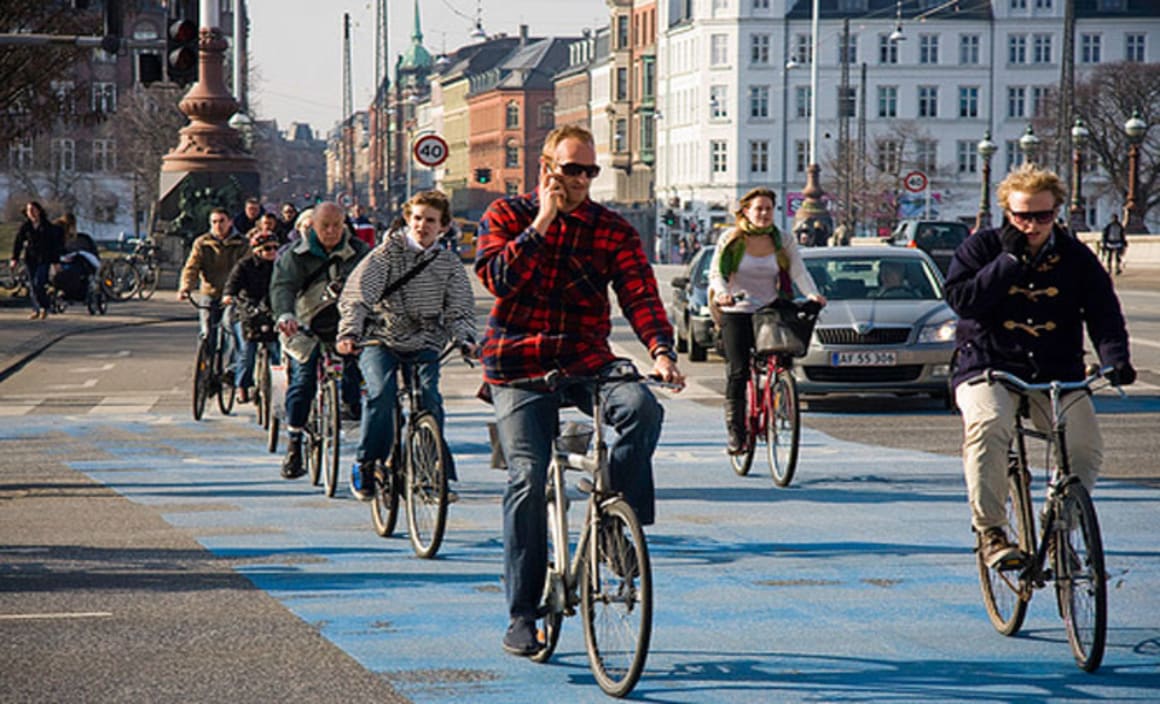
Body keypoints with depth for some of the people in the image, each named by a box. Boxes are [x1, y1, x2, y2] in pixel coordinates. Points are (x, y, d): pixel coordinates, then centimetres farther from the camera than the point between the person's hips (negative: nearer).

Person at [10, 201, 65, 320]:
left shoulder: (48, 227, -3)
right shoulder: (25, 227, 3)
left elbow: (55, 244, -1)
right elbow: (18, 242, 2)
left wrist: (56, 261, -5)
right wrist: (15, 259, -7)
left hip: (44, 260, -3)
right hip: (30, 259, 3)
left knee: (38, 284, -15)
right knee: (32, 286, 5)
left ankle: (44, 307, 3)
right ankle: (36, 310, 15)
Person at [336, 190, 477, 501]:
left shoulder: (449, 262, 7)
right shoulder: (388, 252, -3)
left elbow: (460, 307, 6)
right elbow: (358, 294, -13)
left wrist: (466, 338, -15)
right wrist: (349, 332, -28)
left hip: (424, 345, 2)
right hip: (380, 339, -2)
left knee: (429, 399, -18)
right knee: (382, 392, -24)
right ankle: (366, 464, -8)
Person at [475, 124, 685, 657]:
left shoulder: (612, 230, 7)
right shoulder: (507, 216, 4)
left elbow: (639, 294, -5)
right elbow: (499, 277, -12)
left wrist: (661, 349, -22)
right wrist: (542, 222, -13)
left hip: (587, 366, 2)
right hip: (520, 371, -2)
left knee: (641, 407, -30)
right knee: (528, 479, -14)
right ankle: (521, 617, -5)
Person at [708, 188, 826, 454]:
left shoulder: (783, 242, 6)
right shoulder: (731, 240, 1)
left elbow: (799, 272, -3)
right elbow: (716, 272, -5)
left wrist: (812, 294, -22)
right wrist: (721, 292, -26)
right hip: (736, 312, -2)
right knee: (737, 372, -11)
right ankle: (735, 432, -8)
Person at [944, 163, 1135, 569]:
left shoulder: (1076, 258, 8)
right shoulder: (980, 248, 3)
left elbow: (1104, 314, 1)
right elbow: (961, 300, -11)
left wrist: (1115, 360, -18)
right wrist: (1009, 260, -15)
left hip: (1057, 374, 2)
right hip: (987, 367, -2)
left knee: (1086, 446, -19)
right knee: (988, 425, -34)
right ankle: (989, 530, -22)